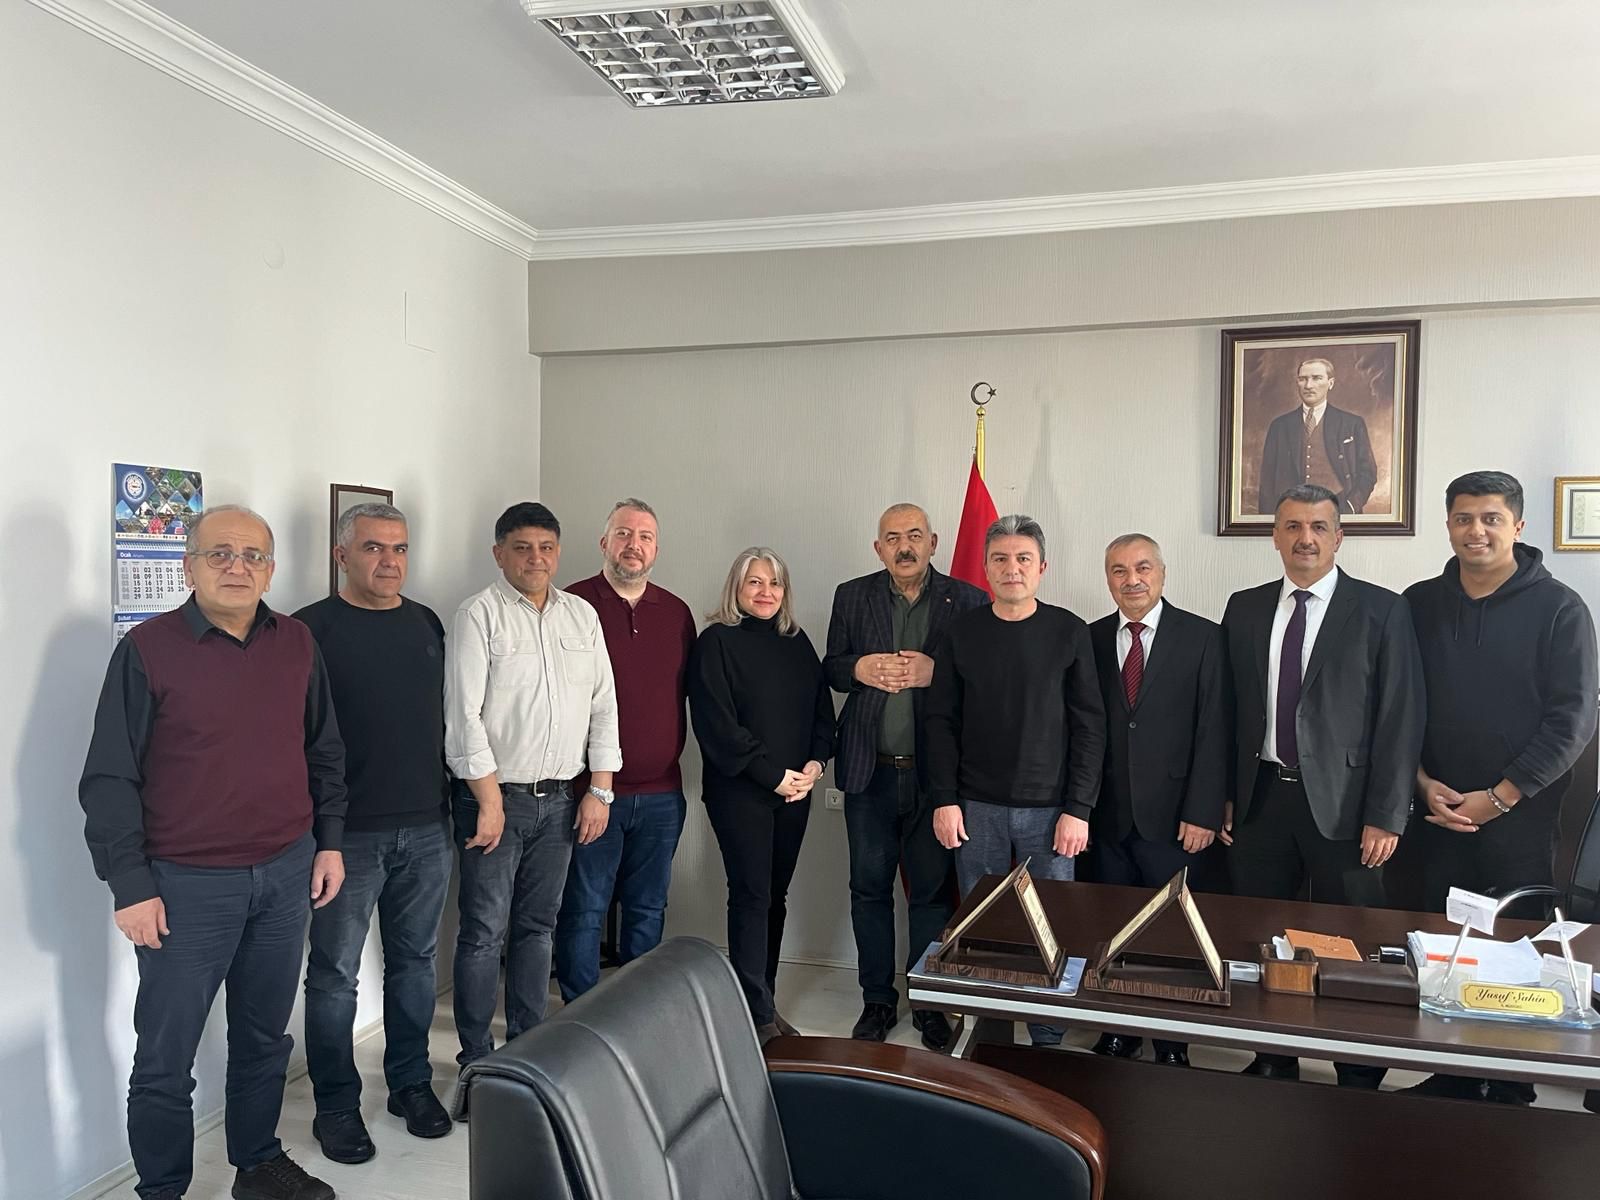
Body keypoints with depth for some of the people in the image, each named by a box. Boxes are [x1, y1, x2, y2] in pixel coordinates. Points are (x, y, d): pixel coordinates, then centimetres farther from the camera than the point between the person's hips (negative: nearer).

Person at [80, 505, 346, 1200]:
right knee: (165, 1059, 6)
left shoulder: (297, 644, 4)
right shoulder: (147, 649, -8)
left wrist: (329, 840, 10)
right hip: (187, 886, -4)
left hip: (286, 876, 4)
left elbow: (323, 752, 14)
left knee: (265, 1038, 18)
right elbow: (110, 779, -7)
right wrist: (131, 885, -10)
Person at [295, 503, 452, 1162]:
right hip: (347, 832, -4)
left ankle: (411, 1083, 30)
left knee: (415, 962, 15)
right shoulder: (313, 629, -7)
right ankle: (336, 1106, 21)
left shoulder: (426, 623, 9)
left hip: (425, 828, 5)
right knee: (334, 975, 6)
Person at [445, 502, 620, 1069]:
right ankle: (476, 1060, 13)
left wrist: (599, 789, 4)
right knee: (485, 933, 0)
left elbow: (603, 705, 10)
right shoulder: (479, 614, -7)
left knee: (538, 926, 14)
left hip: (560, 798, 5)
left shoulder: (582, 615, 9)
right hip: (495, 795, -5)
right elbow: (464, 714, -12)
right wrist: (490, 801, -13)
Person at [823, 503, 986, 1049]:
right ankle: (877, 1000, 26)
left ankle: (930, 1003, 23)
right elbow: (831, 669, 10)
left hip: (934, 772, -2)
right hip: (870, 772, 2)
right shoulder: (852, 597, 7)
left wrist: (935, 672, -19)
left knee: (933, 891, 7)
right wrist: (860, 669, -11)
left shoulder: (966, 600, 0)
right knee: (869, 888, 11)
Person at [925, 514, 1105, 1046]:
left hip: (1048, 809, -1)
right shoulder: (962, 632, 4)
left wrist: (1078, 808, -7)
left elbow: (1089, 725, -1)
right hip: (976, 808, 1)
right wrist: (944, 800, -3)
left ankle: (1048, 1039, 19)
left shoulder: (1068, 632, 0)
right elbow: (941, 720, 5)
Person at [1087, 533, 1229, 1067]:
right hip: (1108, 817, 2)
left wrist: (1202, 813, -9)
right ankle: (1117, 1032, 23)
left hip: (1172, 818, -2)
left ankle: (1173, 1043, 20)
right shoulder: (1091, 639, 6)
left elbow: (1212, 731, -5)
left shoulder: (1201, 638, -1)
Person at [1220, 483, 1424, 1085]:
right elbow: (1230, 709, 10)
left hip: (1341, 801, -3)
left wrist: (1385, 816, -10)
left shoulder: (1381, 611, -4)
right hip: (1261, 797, 4)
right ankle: (1274, 1061, 28)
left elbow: (1399, 717, -7)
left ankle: (1359, 1076, 22)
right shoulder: (1244, 608, 8)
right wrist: (1225, 795, 7)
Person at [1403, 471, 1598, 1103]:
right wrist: (1424, 782, -4)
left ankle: (1511, 1086, 18)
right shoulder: (1419, 605, 5)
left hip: (1522, 814, -2)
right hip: (1437, 810, 3)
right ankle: (1451, 1077, 21)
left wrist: (1498, 798, -10)